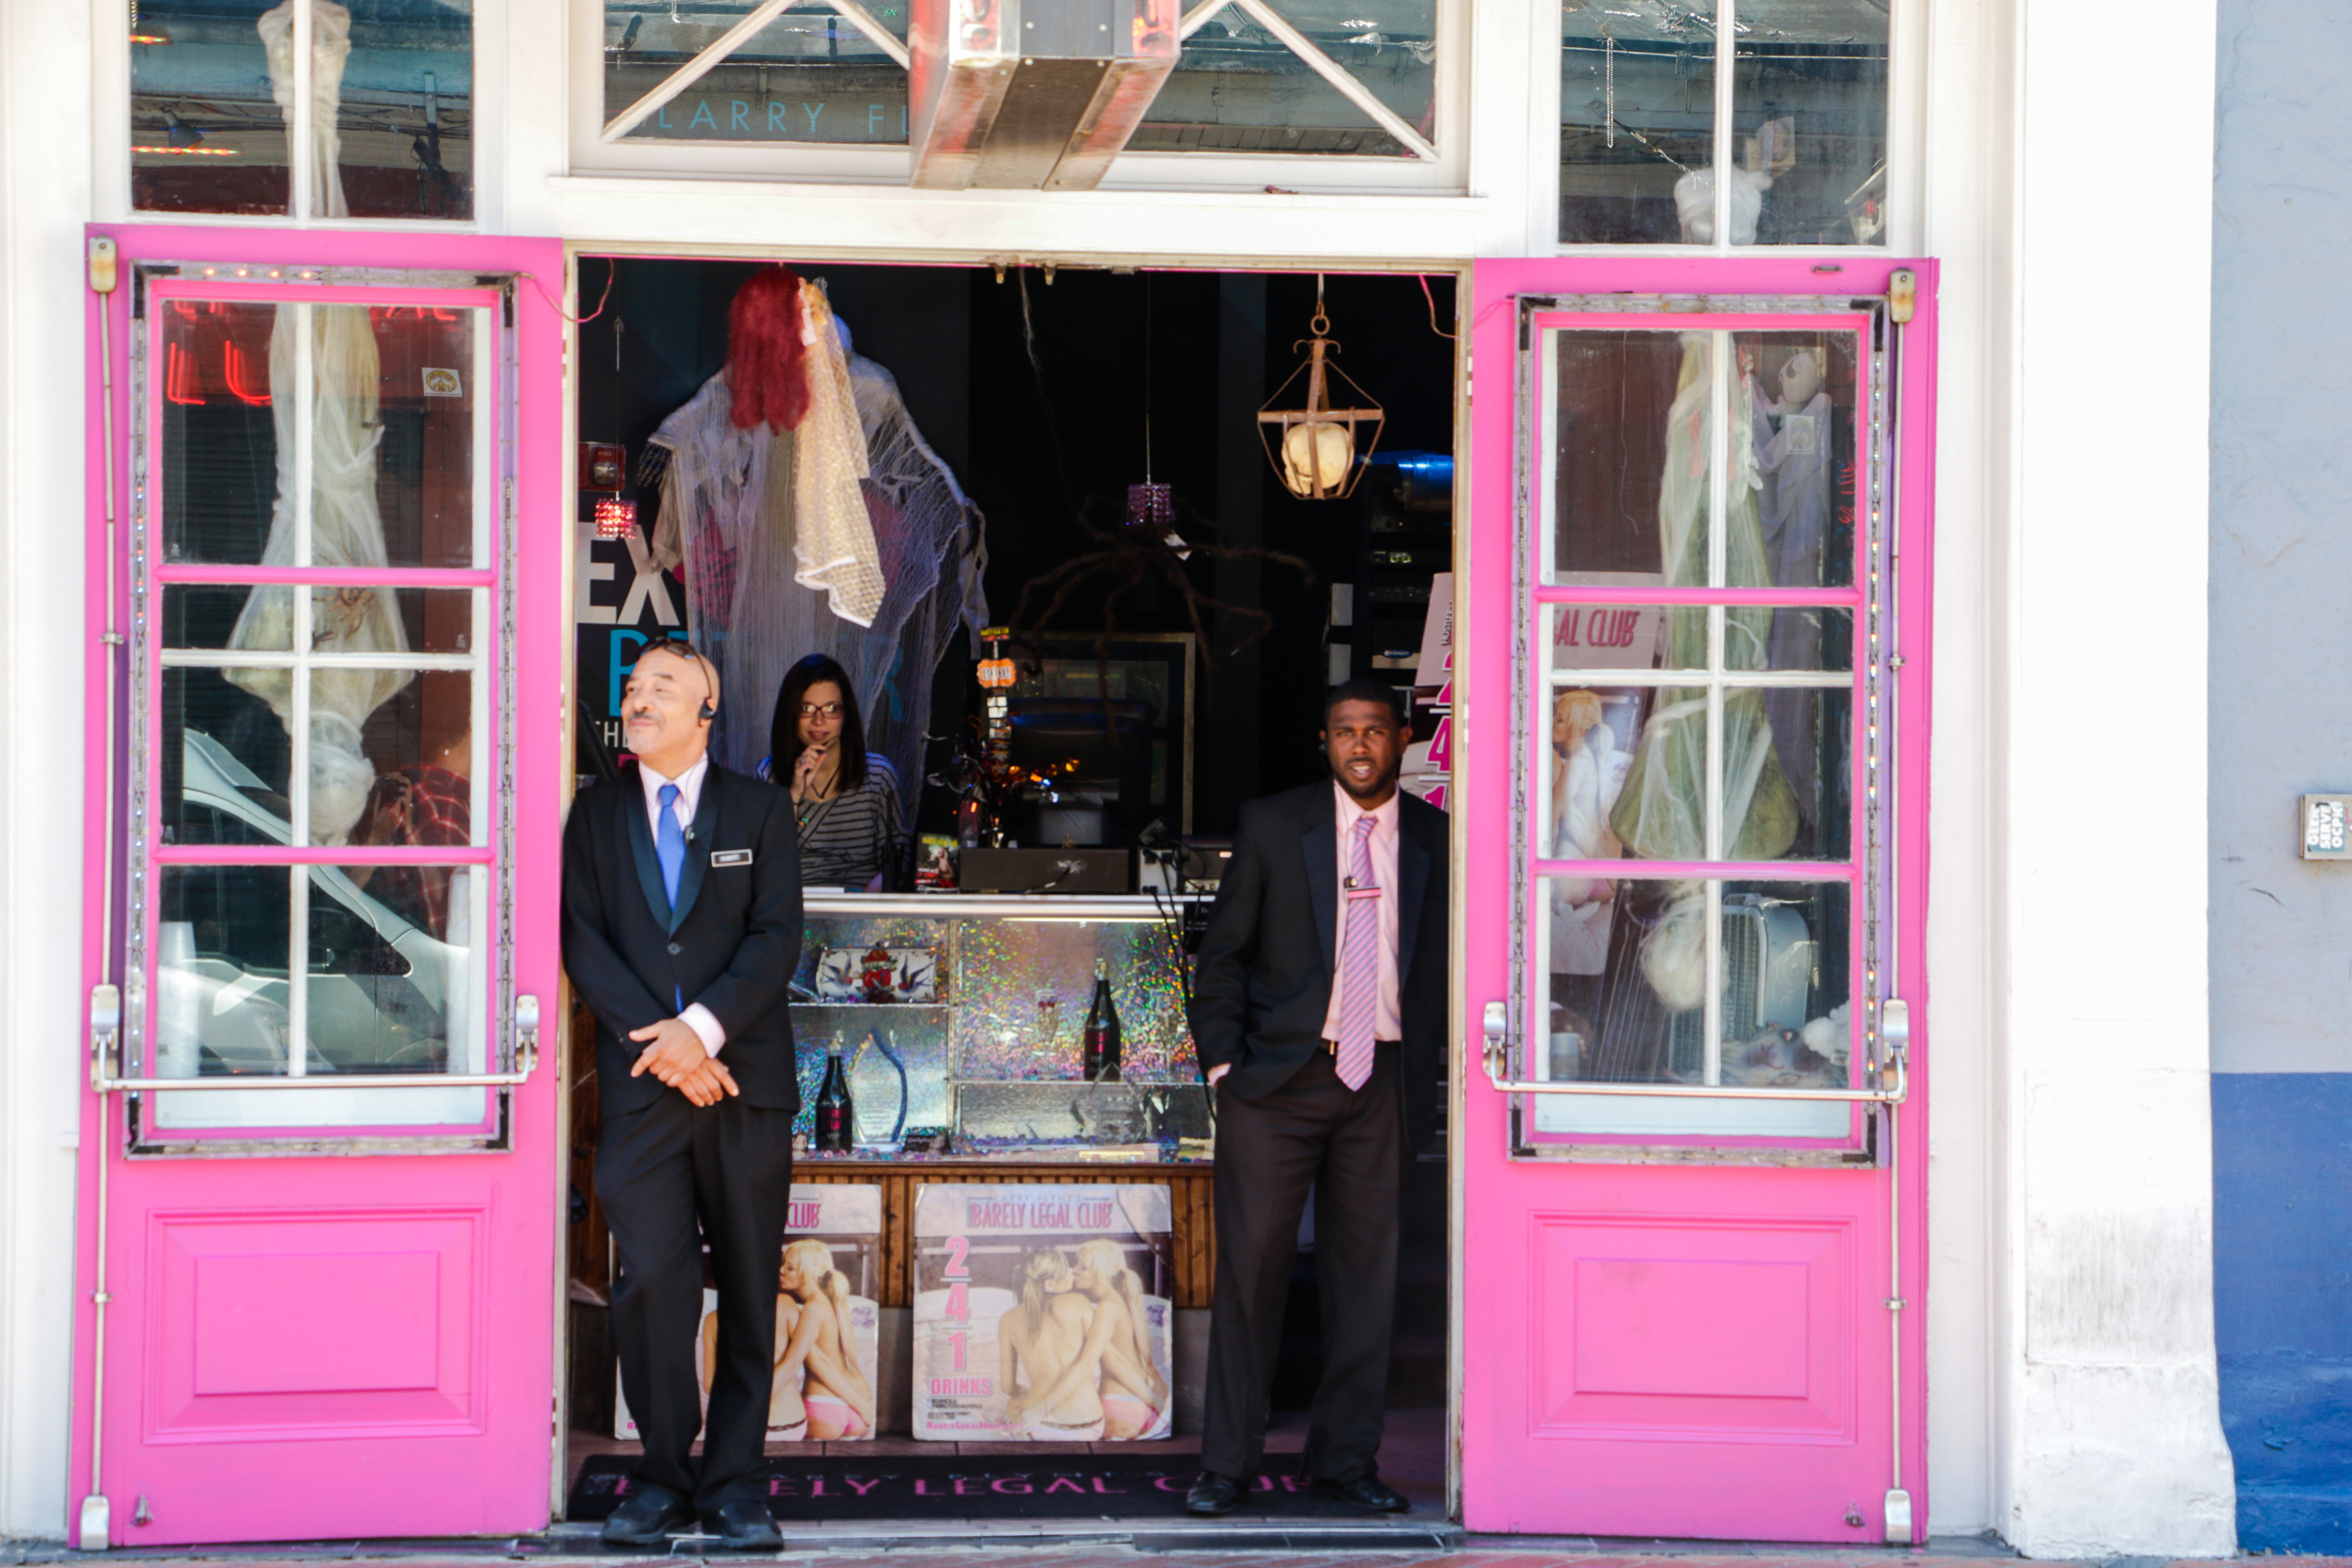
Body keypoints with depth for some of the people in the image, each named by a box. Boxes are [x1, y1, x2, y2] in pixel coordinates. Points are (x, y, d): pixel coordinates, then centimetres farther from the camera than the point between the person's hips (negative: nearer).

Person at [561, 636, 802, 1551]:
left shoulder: (759, 813, 9)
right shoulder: (596, 814, 11)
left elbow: (777, 938, 0)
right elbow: (582, 939, 2)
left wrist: (704, 1027, -14)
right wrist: (657, 1041, -10)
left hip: (745, 1078, 0)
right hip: (642, 1087, 0)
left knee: (749, 1291, 2)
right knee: (651, 1279, -9)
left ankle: (734, 1484, 10)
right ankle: (663, 1475, 4)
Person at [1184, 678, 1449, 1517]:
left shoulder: (1436, 840, 6)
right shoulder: (1271, 825, 3)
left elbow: (1446, 962, 10)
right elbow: (1223, 952, 5)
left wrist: (1430, 1069, 3)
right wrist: (1222, 1060, -3)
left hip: (1383, 1082, 2)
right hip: (1278, 1078, -1)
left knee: (1366, 1273, 6)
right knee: (1250, 1266, 0)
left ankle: (1345, 1456, 18)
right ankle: (1228, 1461, 9)